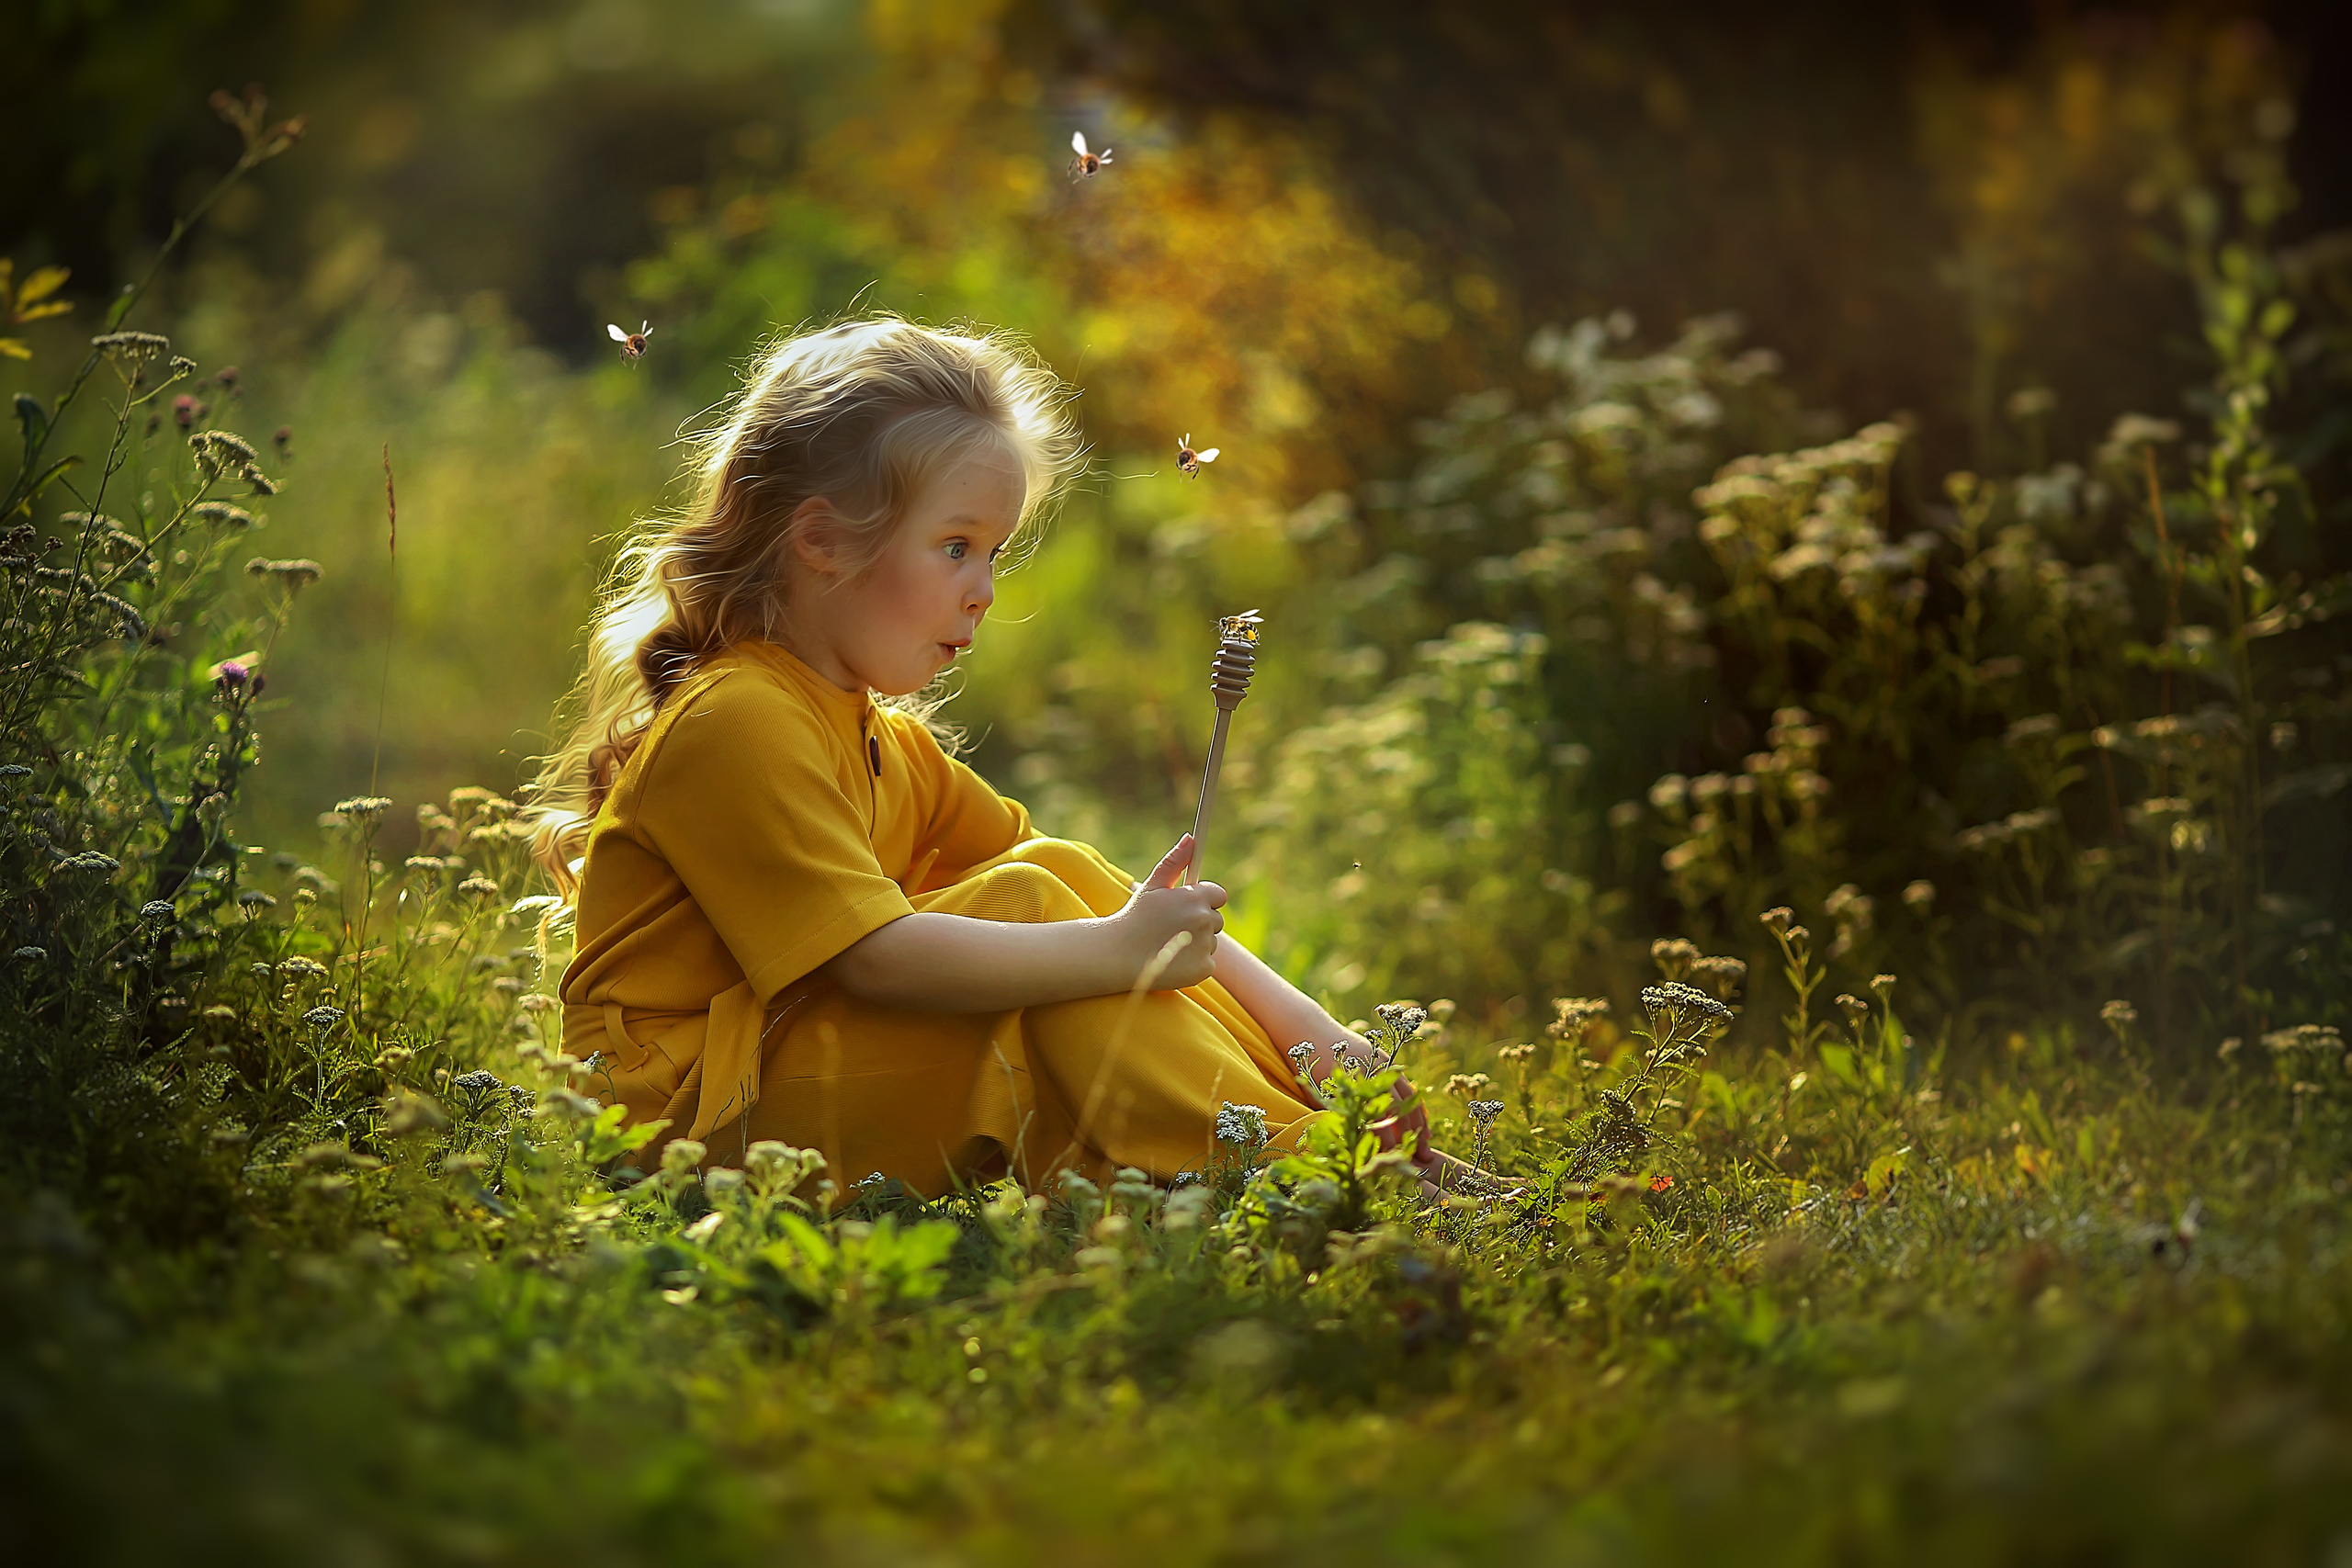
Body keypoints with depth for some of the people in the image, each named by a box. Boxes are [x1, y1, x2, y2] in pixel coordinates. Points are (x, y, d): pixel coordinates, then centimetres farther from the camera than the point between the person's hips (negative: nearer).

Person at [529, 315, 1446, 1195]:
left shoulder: (886, 744, 16)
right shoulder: (735, 723, -15)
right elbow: (873, 959, -25)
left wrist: (1304, 1026, 0)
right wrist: (1115, 951, -24)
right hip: (696, 1120, -9)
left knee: (1062, 876, 0)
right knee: (1024, 900, -19)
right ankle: (1283, 1168, -25)